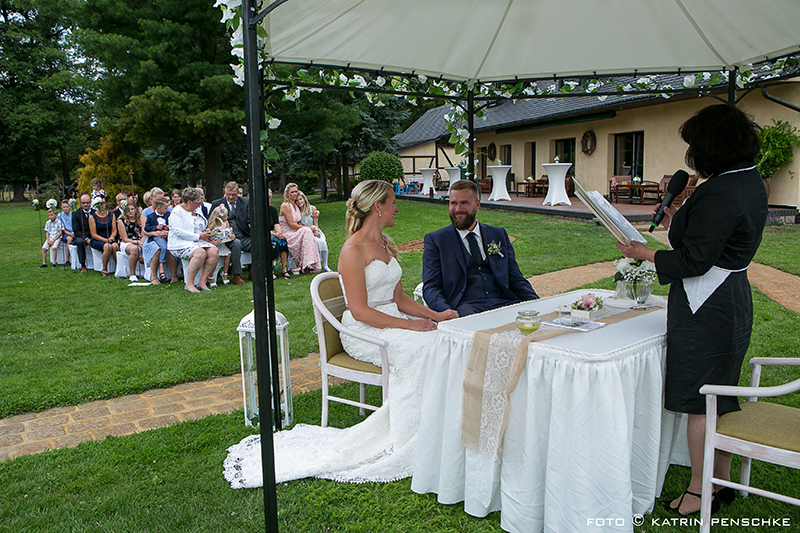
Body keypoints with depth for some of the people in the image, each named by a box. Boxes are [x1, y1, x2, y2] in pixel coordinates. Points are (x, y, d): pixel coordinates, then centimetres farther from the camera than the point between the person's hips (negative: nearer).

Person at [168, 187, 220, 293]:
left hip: (199, 242, 7)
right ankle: (188, 283, -25)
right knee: (200, 253, -35)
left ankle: (202, 282, -17)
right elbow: (178, 231, -17)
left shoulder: (197, 211, 20)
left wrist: (209, 238, 6)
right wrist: (199, 236, -17)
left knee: (214, 251, -21)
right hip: (181, 244, -7)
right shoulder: (177, 212, -4)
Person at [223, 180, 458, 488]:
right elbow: (360, 311, -18)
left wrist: (436, 315, 2)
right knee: (416, 347, -30)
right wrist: (410, 325, -20)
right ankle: (404, 442, -18)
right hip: (363, 332, -8)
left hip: (392, 321, 8)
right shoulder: (354, 250, -12)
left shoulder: (386, 244, 15)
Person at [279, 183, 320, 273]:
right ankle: (307, 264, -31)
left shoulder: (295, 205, 16)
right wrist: (307, 228, -11)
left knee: (309, 233, -18)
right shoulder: (285, 205, -11)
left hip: (295, 233, 8)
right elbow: (291, 224, -16)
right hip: (287, 235, -8)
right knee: (306, 231, -27)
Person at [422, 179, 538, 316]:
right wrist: (446, 310, -22)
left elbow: (516, 280, 17)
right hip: (465, 307, -3)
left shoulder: (499, 235, 19)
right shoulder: (435, 240, 9)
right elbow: (430, 287, 0)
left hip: (504, 304, 3)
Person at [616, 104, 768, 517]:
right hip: (732, 299, 10)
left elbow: (695, 260, -22)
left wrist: (646, 253, -11)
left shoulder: (720, 193, -22)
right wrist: (678, 223, 18)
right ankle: (722, 482, 33)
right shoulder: (750, 181, 10)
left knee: (699, 401, 1)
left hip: (707, 308, -10)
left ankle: (698, 494, 15)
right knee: (718, 395, 19)